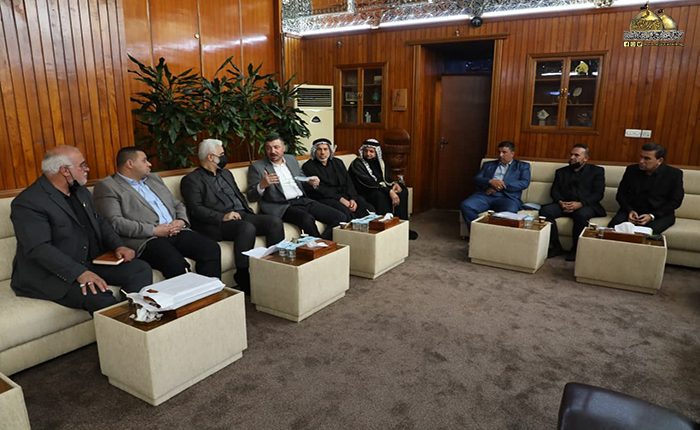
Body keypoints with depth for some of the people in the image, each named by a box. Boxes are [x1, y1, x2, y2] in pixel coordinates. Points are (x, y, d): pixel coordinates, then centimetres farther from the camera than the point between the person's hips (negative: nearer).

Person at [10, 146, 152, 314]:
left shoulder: (80, 191, 13)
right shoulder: (28, 202, -14)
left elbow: (99, 222, 19)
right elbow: (39, 249, -23)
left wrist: (118, 245, -1)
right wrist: (79, 273, -33)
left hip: (91, 262, 8)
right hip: (51, 274, -8)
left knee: (141, 269, -10)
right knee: (101, 298, -33)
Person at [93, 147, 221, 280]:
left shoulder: (154, 179, 26)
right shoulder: (107, 186, 4)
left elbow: (177, 204, 27)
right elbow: (115, 223, -9)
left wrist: (182, 221, 3)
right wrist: (153, 230, -14)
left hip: (176, 232, 7)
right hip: (146, 240, -6)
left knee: (212, 249, -18)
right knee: (176, 264, -35)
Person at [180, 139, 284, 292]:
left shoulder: (226, 173, 26)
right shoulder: (191, 180, 1)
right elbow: (196, 209, -10)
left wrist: (249, 213, 9)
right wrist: (222, 217, -22)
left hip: (242, 215, 7)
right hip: (216, 223, -7)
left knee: (275, 222, -15)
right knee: (247, 228, -35)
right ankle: (243, 278, -28)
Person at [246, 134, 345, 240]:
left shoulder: (292, 159, 17)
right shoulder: (257, 167, 2)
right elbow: (251, 197, -1)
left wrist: (312, 183, 5)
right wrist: (262, 185, -22)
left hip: (303, 200, 6)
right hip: (283, 206, -5)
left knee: (339, 217, -12)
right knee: (307, 219, -36)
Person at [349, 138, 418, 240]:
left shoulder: (379, 162, 13)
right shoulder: (357, 164, -12)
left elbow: (387, 177, 18)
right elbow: (369, 183, -23)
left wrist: (395, 184, -9)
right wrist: (389, 191, -30)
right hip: (365, 193, -8)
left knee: (403, 191, -10)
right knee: (380, 195, -37)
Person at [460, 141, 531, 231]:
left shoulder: (522, 166, 20)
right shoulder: (488, 164, 26)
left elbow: (525, 183, 3)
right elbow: (476, 179, 13)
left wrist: (502, 184, -10)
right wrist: (490, 181, -9)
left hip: (507, 196, -2)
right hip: (485, 194, 3)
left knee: (509, 212, -38)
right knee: (466, 205, -28)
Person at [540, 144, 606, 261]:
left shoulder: (597, 171, 13)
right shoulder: (561, 172, 23)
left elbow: (598, 194, 0)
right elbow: (554, 191, 12)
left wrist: (580, 204, -18)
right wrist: (560, 202, -12)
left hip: (586, 205, -3)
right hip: (564, 205, 3)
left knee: (581, 214, -38)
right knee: (545, 210, -27)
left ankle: (576, 249, -19)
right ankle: (556, 247, -17)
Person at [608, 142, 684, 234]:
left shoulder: (674, 174, -2)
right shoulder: (631, 170, 4)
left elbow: (675, 201, -3)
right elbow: (621, 194, 8)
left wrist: (652, 216, -16)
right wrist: (629, 211, -12)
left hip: (660, 214, -2)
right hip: (632, 211, 2)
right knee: (614, 225, -30)